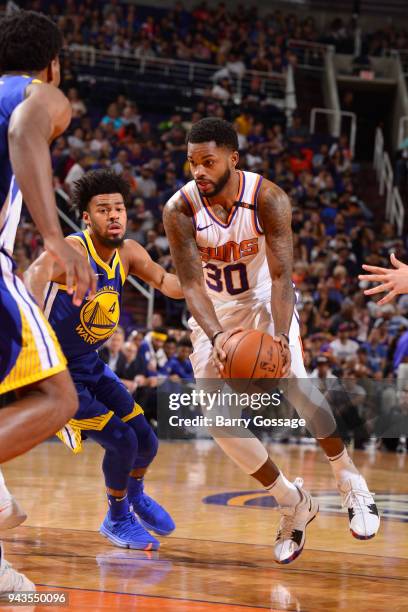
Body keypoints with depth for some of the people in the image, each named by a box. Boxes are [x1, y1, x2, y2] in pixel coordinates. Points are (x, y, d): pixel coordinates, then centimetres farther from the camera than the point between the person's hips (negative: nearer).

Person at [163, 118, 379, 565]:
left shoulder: (268, 199, -25)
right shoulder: (180, 210, -23)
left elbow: (281, 276, -28)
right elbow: (191, 284, -27)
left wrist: (280, 335, -46)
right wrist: (217, 338, -46)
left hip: (264, 301, -2)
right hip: (215, 313, 2)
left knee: (294, 384, -27)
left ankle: (349, 481, -5)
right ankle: (293, 503, 10)